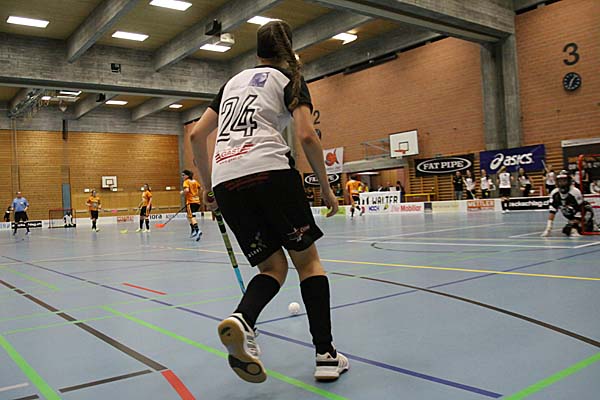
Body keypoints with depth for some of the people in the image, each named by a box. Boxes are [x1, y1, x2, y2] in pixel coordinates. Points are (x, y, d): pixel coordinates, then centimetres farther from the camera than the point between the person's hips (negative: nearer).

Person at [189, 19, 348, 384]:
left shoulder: (233, 82, 27)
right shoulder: (290, 79, 12)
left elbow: (197, 136, 22)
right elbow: (307, 136, -4)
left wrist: (209, 186, 27)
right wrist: (326, 187, 6)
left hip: (225, 181, 5)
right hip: (270, 171, -5)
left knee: (273, 265, 12)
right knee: (307, 258, 8)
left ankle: (241, 321, -17)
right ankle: (326, 354, 3)